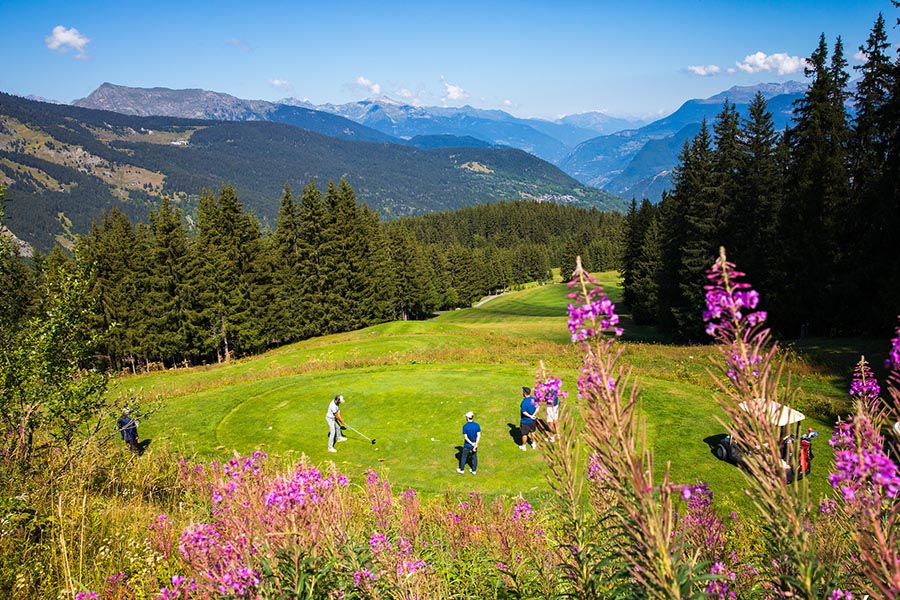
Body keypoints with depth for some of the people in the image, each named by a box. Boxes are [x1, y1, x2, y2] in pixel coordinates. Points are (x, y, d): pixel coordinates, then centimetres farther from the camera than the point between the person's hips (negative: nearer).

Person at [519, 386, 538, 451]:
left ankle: (523, 446, 29)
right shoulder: (534, 399, -9)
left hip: (525, 421, -6)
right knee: (532, 432, 26)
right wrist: (533, 415, -14)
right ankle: (533, 444, 40)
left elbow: (524, 412, -24)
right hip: (533, 420, 6)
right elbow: (537, 408, -6)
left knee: (524, 434, 13)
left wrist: (530, 416, -12)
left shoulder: (524, 402, -27)